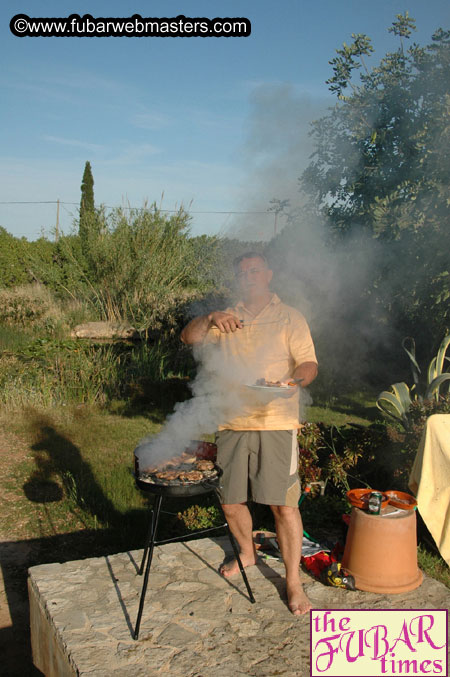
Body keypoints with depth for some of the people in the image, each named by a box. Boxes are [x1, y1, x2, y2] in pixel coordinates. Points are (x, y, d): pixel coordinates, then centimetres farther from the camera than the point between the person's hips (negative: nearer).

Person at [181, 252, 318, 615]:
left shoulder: (290, 318, 5)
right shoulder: (225, 319, 14)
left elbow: (309, 364, -2)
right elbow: (189, 337, 0)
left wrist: (295, 379, -24)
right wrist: (210, 319, -20)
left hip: (275, 422, -4)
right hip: (231, 422, 4)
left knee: (284, 502, -5)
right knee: (230, 499, 13)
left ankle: (294, 582, 7)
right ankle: (247, 552, 39)